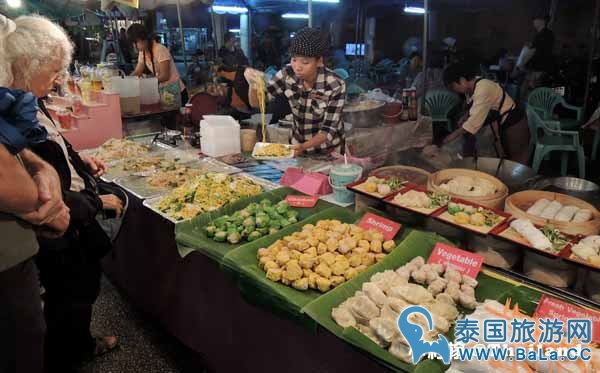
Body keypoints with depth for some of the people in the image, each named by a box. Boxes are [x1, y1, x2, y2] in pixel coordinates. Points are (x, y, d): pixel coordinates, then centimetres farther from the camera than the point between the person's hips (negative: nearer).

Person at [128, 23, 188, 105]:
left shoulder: (160, 50, -18)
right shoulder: (142, 52, 6)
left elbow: (165, 76, -21)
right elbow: (137, 72, 7)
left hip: (176, 92, -7)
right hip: (162, 91, 7)